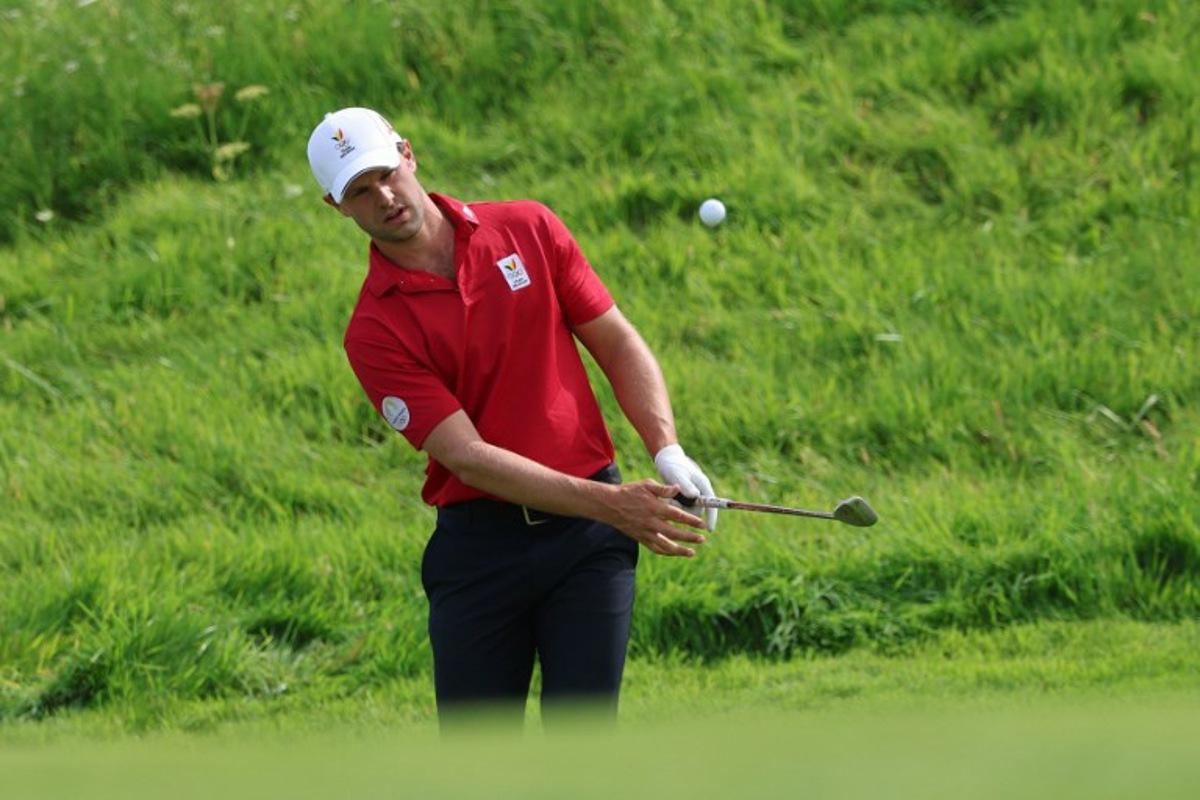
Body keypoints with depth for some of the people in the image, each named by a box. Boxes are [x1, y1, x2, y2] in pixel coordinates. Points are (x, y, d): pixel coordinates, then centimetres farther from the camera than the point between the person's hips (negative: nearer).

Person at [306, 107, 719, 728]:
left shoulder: (531, 231, 3)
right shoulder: (374, 331, -7)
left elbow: (618, 344, 8)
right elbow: (468, 457, -14)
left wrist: (668, 452, -9)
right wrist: (608, 503, -23)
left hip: (585, 537, 1)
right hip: (478, 546, -1)